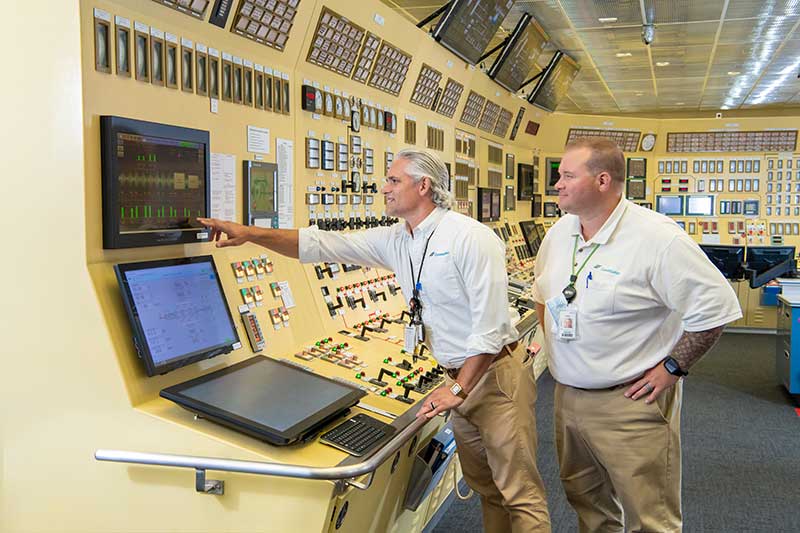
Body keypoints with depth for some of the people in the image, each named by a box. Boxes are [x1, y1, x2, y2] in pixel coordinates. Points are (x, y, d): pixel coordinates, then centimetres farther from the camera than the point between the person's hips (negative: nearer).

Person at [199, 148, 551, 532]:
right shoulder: (395, 241, 4)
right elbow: (323, 245, 2)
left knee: (519, 493, 1)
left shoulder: (471, 237, -18)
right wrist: (250, 234, -5)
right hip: (460, 376, 7)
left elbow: (490, 322, -20)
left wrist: (458, 389, -19)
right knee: (483, 485, 19)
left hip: (497, 373, -7)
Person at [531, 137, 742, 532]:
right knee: (584, 498, 23)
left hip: (631, 400, -6)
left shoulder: (656, 237, -18)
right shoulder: (559, 232, 4)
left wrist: (672, 367, -15)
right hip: (568, 394, 7)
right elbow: (542, 291, 21)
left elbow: (717, 305, -16)